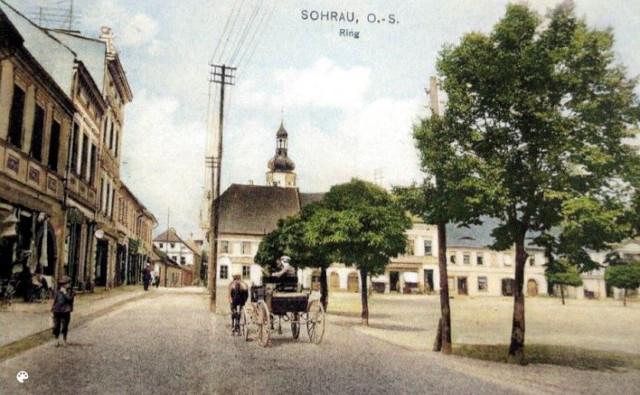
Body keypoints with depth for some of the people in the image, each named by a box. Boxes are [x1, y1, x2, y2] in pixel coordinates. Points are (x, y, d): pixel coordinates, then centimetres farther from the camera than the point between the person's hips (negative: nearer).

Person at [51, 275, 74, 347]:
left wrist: (64, 292, -19)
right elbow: (55, 300, 15)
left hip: (65, 311, -3)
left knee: (64, 327, 4)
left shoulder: (70, 291, -2)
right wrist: (53, 309, 12)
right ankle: (57, 340, 21)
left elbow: (70, 298, -20)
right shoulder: (57, 291, 7)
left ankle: (64, 340, 19)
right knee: (56, 326, 6)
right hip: (57, 311, 3)